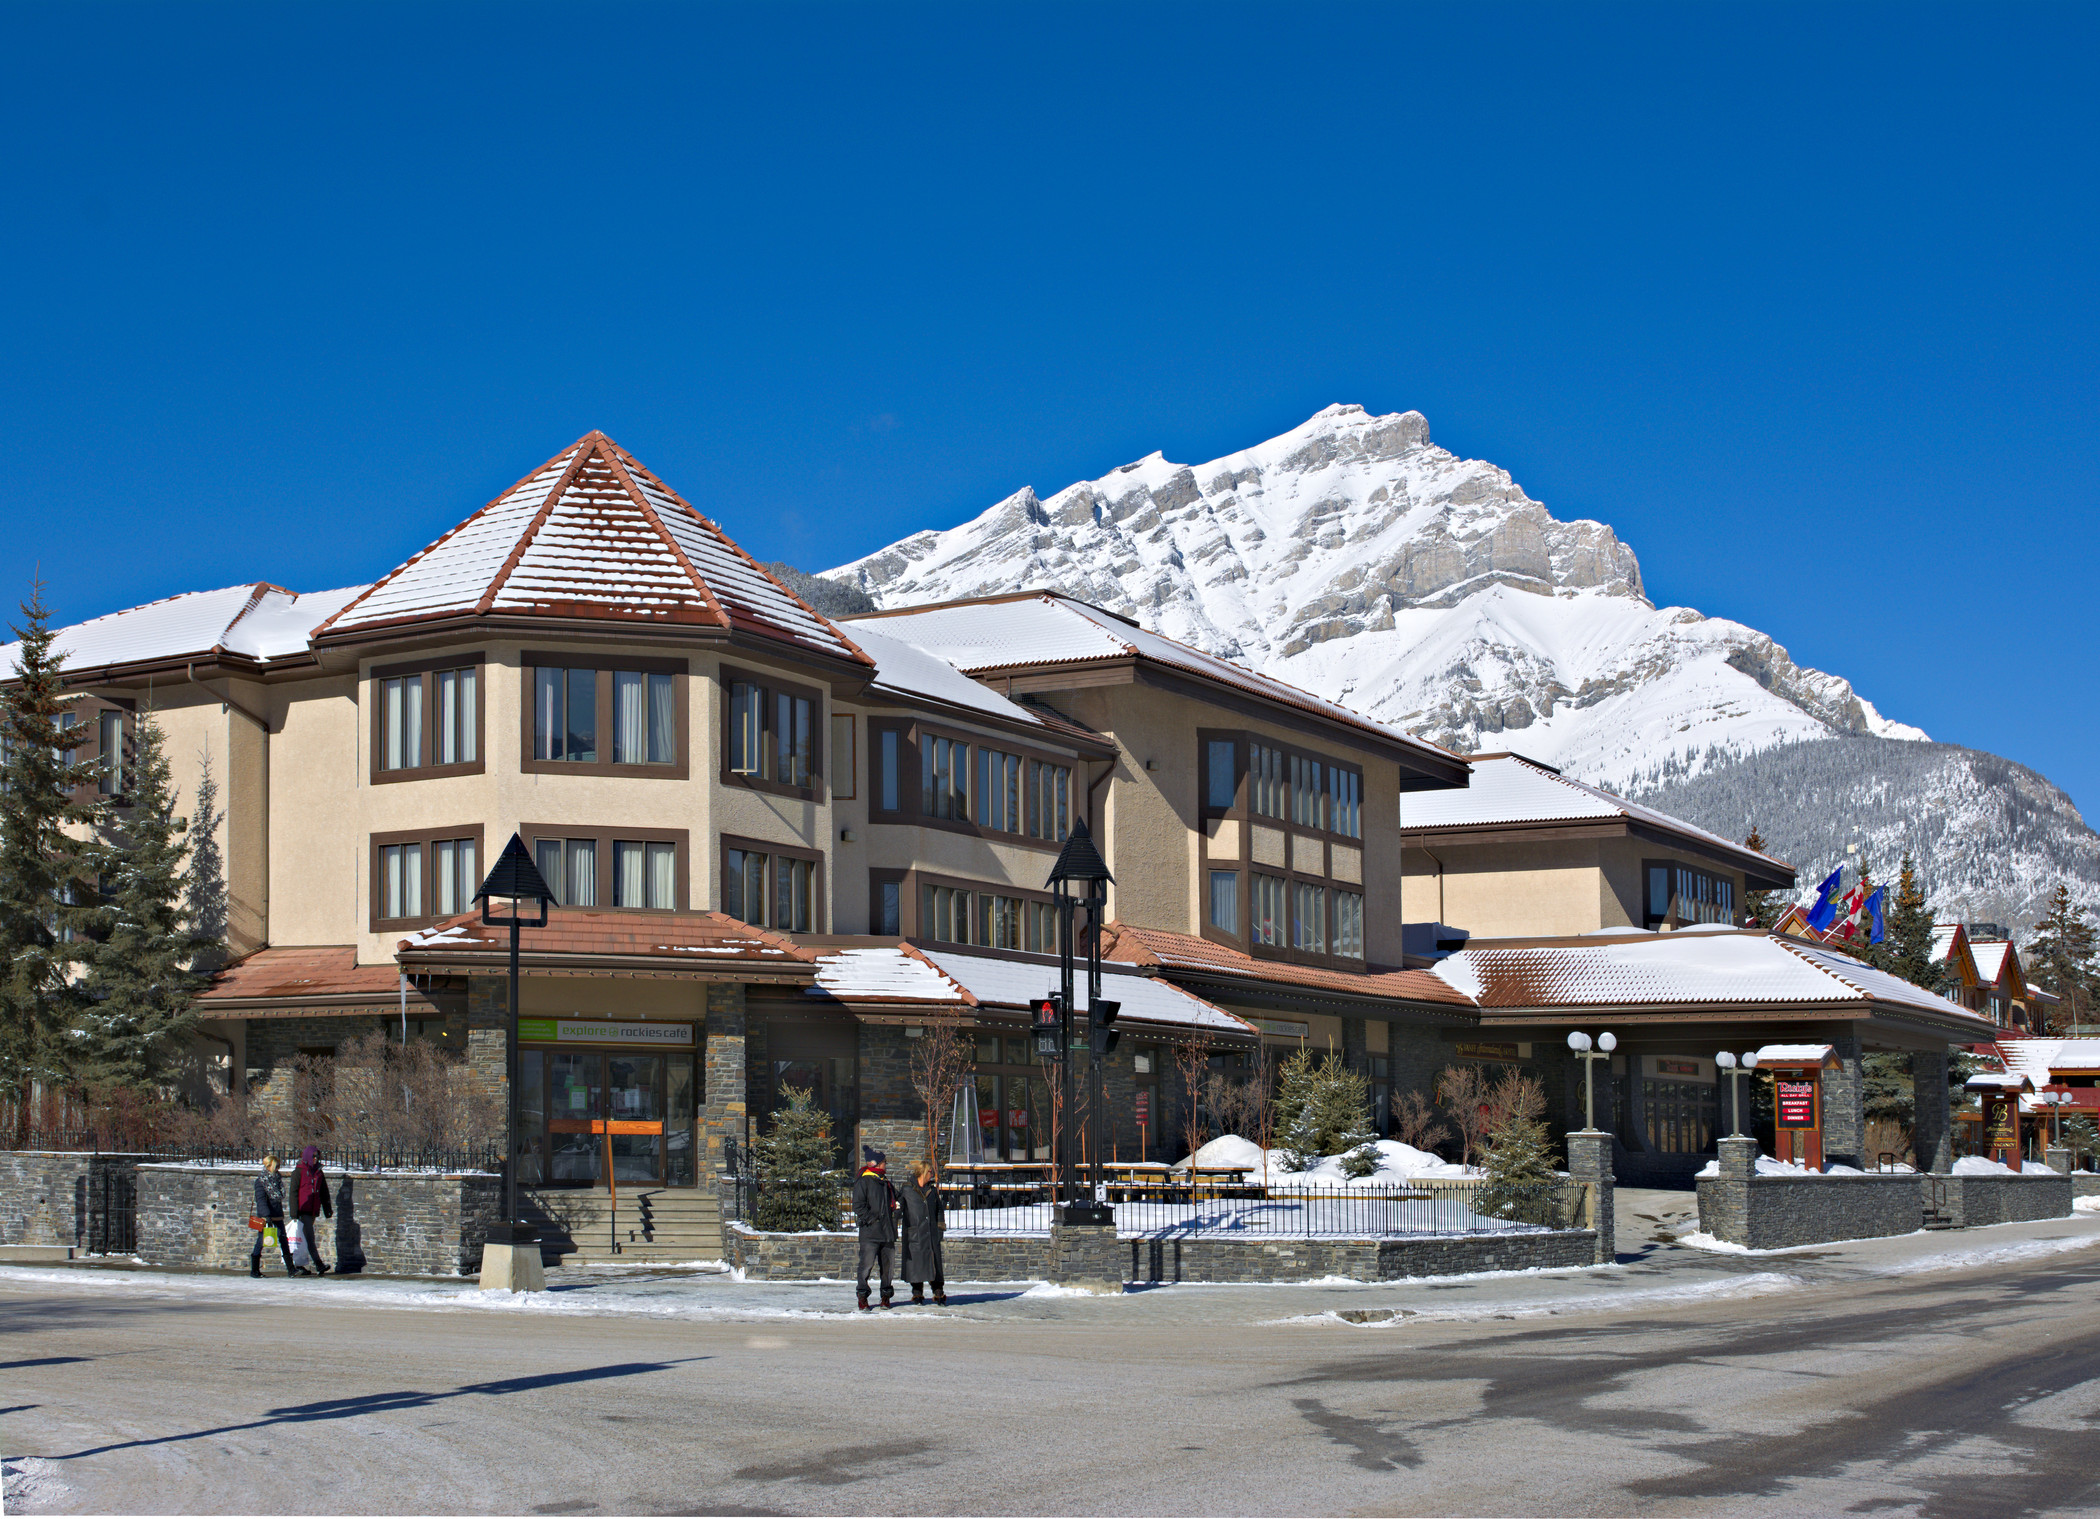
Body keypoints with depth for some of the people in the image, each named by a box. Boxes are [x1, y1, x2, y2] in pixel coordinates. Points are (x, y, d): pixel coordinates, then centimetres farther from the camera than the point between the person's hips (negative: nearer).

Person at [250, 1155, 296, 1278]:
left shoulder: (277, 1179, 14)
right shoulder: (261, 1181, -6)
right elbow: (261, 1200, -16)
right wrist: (266, 1216, -26)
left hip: (278, 1216, 6)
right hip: (264, 1217, -6)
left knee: (283, 1240, -2)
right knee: (261, 1241, 0)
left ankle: (290, 1268, -5)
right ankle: (254, 1270, 10)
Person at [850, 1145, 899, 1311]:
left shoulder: (886, 1183, 19)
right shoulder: (863, 1182, -4)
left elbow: (894, 1201, 30)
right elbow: (858, 1205, -11)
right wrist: (870, 1218, -17)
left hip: (887, 1233, 7)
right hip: (870, 1232, -7)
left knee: (888, 1266, 8)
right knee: (867, 1264, -8)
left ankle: (886, 1296, 18)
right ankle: (862, 1297, 1)